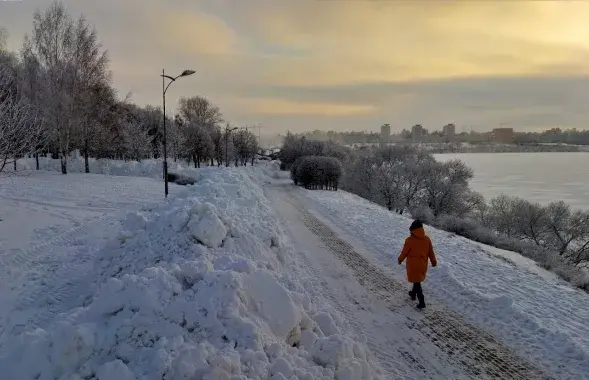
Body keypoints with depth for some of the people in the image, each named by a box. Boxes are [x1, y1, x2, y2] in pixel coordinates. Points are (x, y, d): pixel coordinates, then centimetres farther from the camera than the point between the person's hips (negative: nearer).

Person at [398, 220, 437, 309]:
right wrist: (434, 261, 19)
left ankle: (422, 302, 0)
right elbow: (431, 252, 4)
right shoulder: (427, 239, -6)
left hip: (413, 265, -5)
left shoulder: (410, 240, -20)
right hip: (423, 265, 5)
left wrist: (400, 260, 9)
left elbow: (404, 252, -10)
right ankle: (413, 294, 45)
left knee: (416, 282, 3)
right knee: (417, 280, 25)